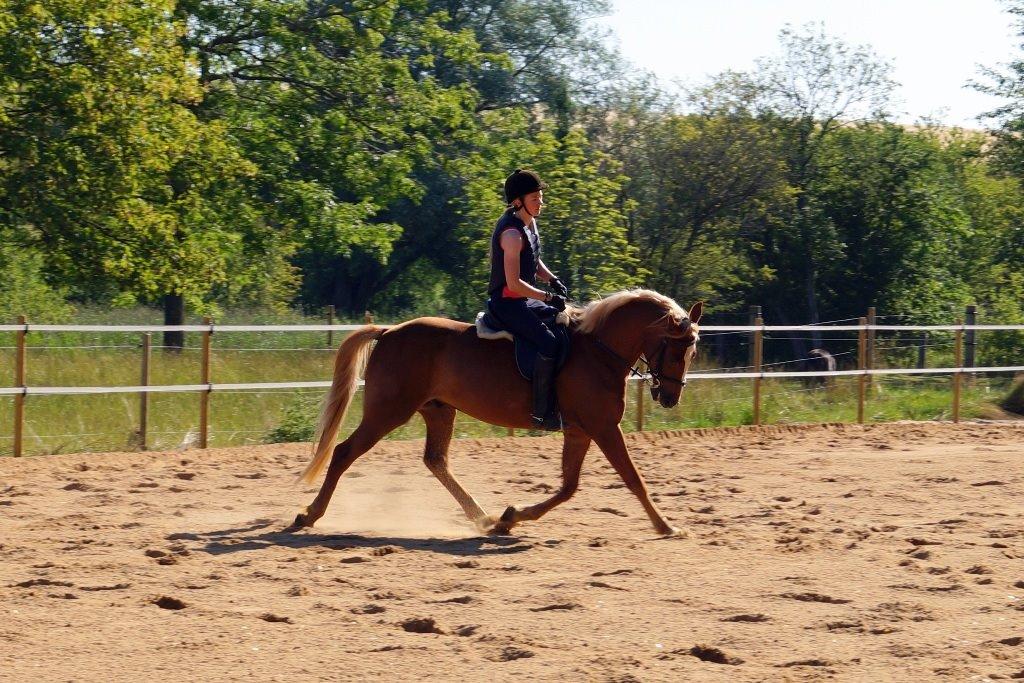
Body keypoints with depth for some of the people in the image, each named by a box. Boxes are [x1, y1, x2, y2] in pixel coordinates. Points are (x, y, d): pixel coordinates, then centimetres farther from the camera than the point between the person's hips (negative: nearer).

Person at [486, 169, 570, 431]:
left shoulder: (529, 222, 9)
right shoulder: (512, 234, -22)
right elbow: (514, 283, -26)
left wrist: (552, 280, 4)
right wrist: (549, 297, -19)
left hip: (523, 301, 11)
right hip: (507, 303, -11)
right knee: (548, 343, -26)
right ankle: (542, 412, -22)